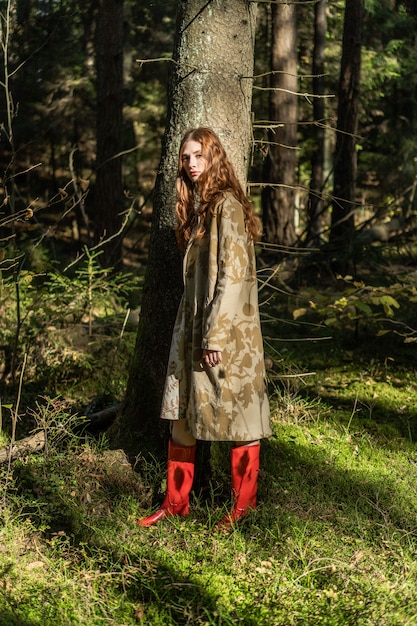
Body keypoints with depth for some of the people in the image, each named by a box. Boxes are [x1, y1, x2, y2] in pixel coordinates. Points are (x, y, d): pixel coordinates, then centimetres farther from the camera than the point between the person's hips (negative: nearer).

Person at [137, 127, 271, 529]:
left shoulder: (227, 205, -13)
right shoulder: (196, 206, 14)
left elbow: (233, 273, -18)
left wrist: (216, 333, -20)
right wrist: (194, 329, 16)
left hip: (227, 329, -9)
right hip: (192, 326, 9)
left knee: (236, 415, 2)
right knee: (182, 411, 10)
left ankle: (243, 505, 14)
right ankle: (175, 502, 19)